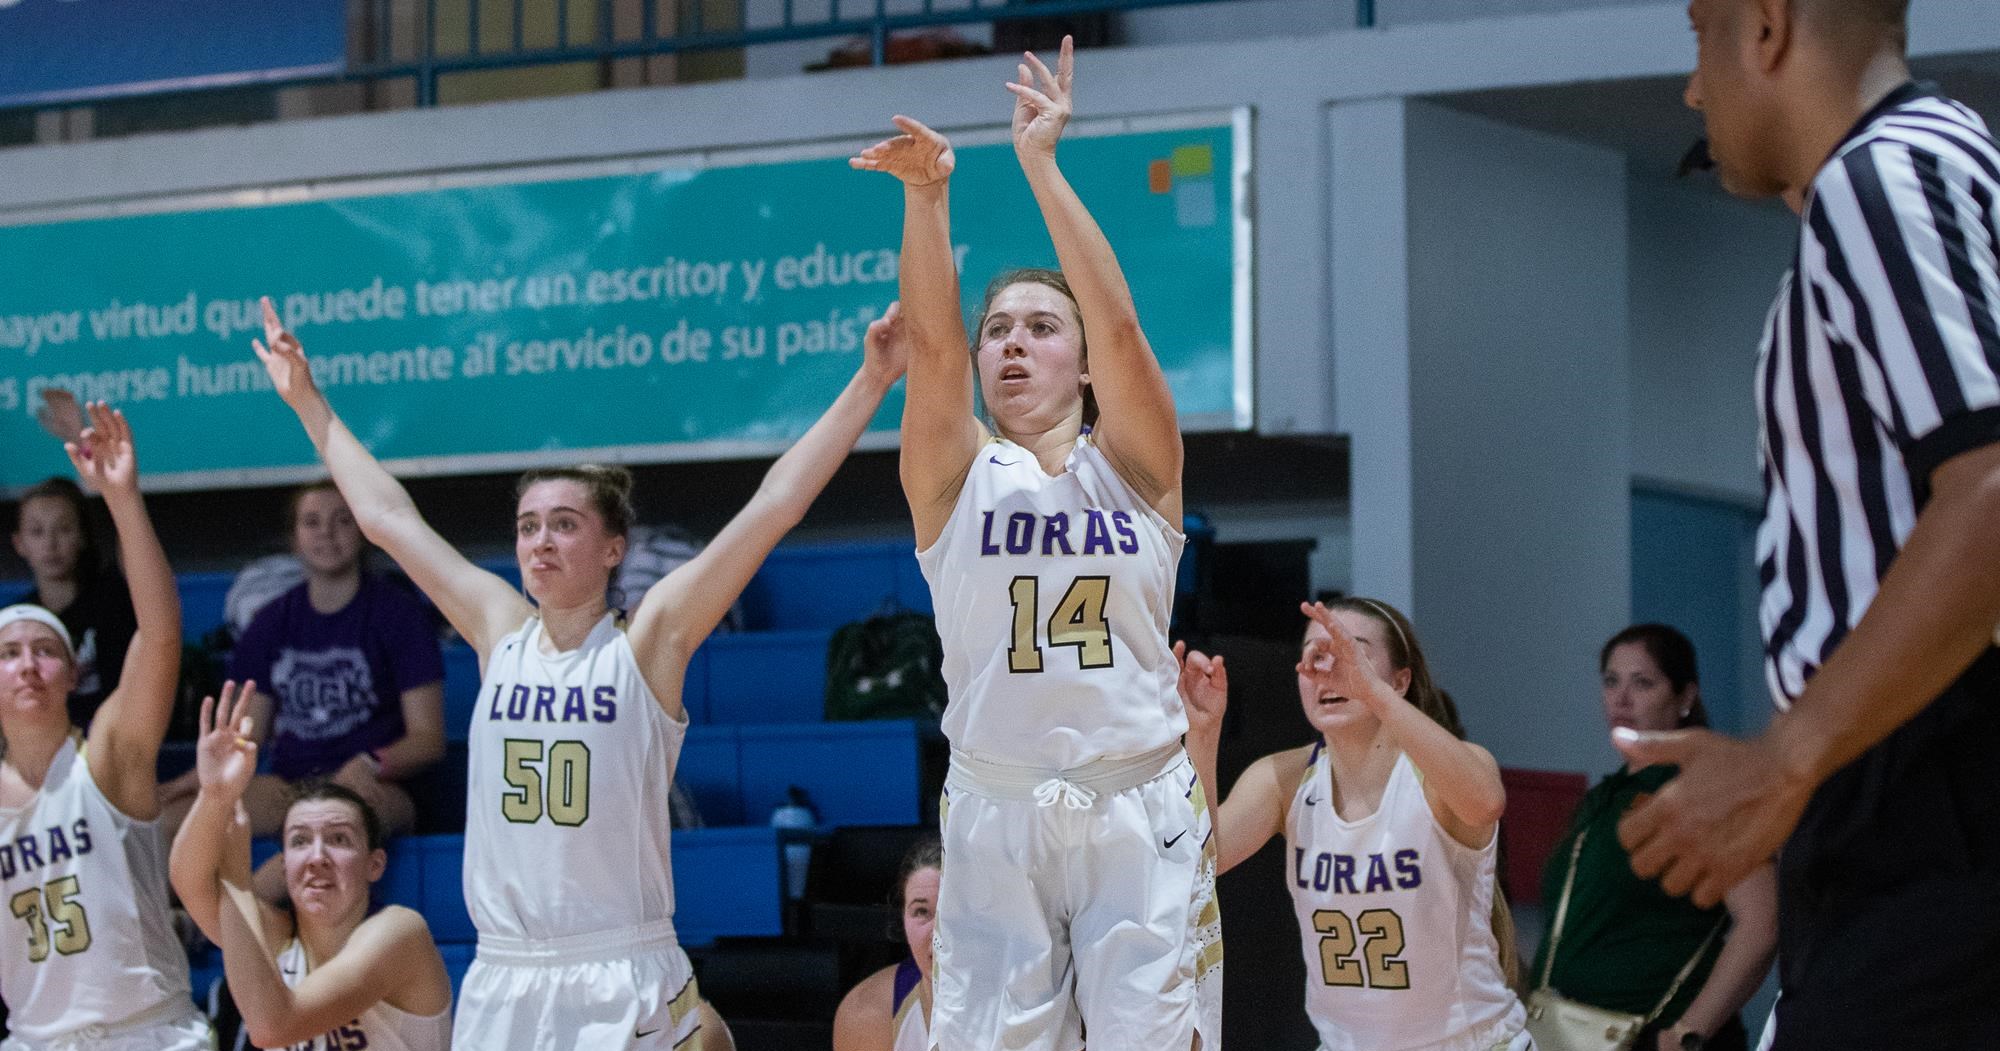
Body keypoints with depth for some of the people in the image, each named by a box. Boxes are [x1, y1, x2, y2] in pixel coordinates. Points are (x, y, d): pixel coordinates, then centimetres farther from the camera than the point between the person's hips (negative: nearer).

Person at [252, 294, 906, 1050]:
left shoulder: (648, 641, -2)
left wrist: (869, 385, -12)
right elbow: (385, 517, 19)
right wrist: (307, 401, 25)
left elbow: (774, 507, -8)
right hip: (500, 982, 4)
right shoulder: (500, 632, 9)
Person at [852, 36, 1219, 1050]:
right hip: (995, 809, 1)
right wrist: (926, 193, -25)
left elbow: (1119, 328, -8)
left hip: (1140, 807, -1)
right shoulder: (956, 476, 6)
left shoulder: (1134, 466, 6)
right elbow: (930, 345, -10)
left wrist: (1041, 163, -15)